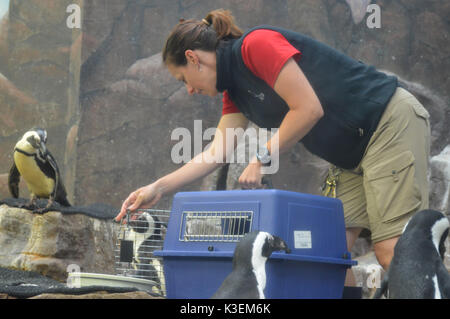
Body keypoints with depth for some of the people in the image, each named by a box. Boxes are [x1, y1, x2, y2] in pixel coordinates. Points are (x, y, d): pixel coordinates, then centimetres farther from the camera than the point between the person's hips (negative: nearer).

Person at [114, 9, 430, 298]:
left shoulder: (256, 45, -16)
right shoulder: (235, 90, 13)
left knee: (391, 251, -15)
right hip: (352, 156, 10)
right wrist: (158, 188, 3)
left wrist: (261, 158, -12)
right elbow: (219, 151, 9)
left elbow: (309, 109, -20)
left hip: (392, 122, -10)